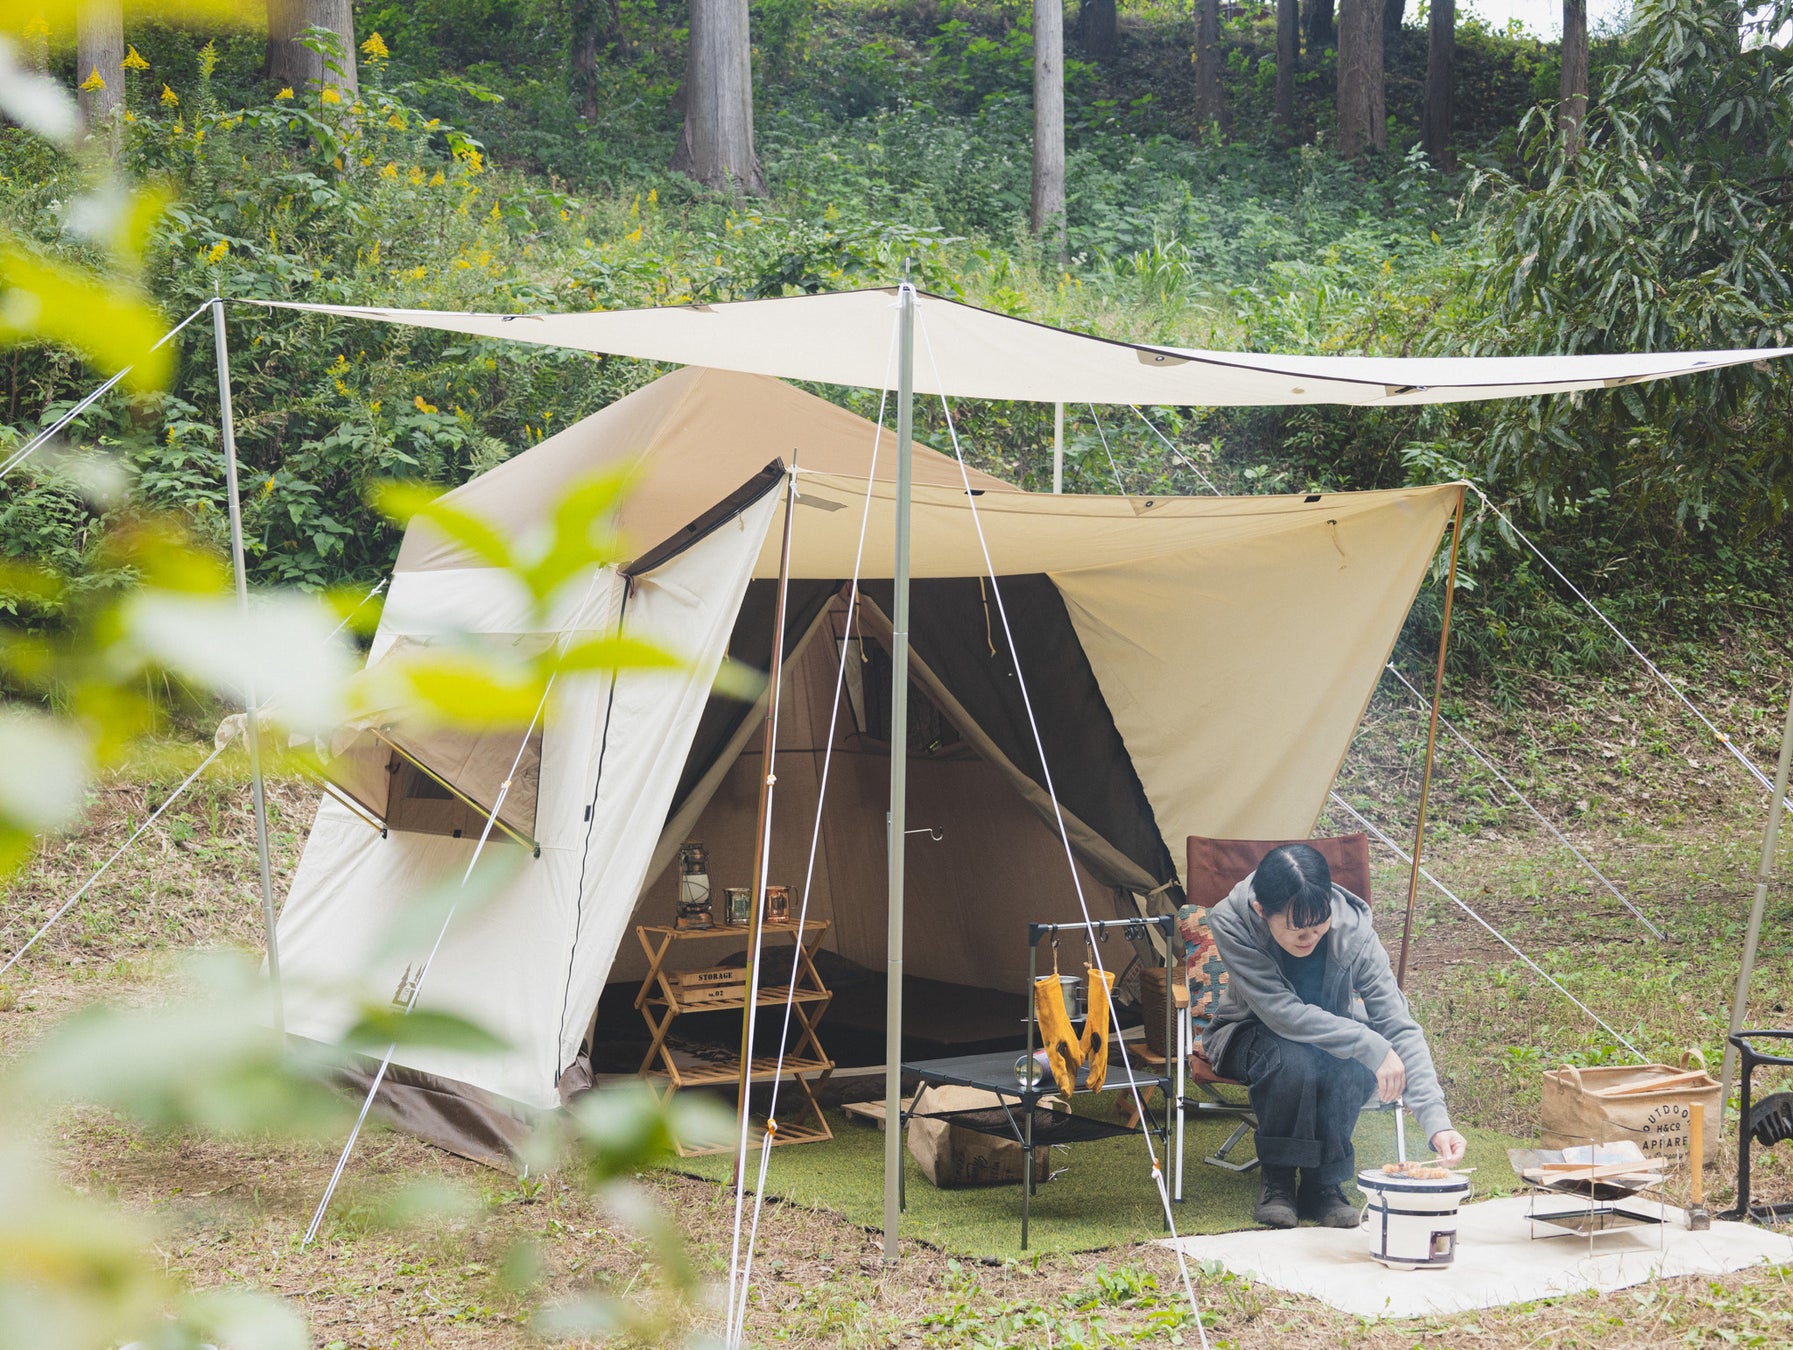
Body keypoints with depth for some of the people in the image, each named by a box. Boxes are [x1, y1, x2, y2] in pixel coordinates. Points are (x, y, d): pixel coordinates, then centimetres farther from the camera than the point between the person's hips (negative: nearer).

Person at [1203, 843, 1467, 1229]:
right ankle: (1277, 1183, -14)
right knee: (1294, 1059, -36)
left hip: (1326, 1033, 2)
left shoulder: (1352, 930, -28)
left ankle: (1323, 1183, -14)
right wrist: (1369, 1045, -41)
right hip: (1250, 1035, -2)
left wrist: (1436, 1120, -39)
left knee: (1355, 1060, -34)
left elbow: (1399, 1027, -29)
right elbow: (1282, 1012, -35)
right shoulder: (1231, 922, -31)